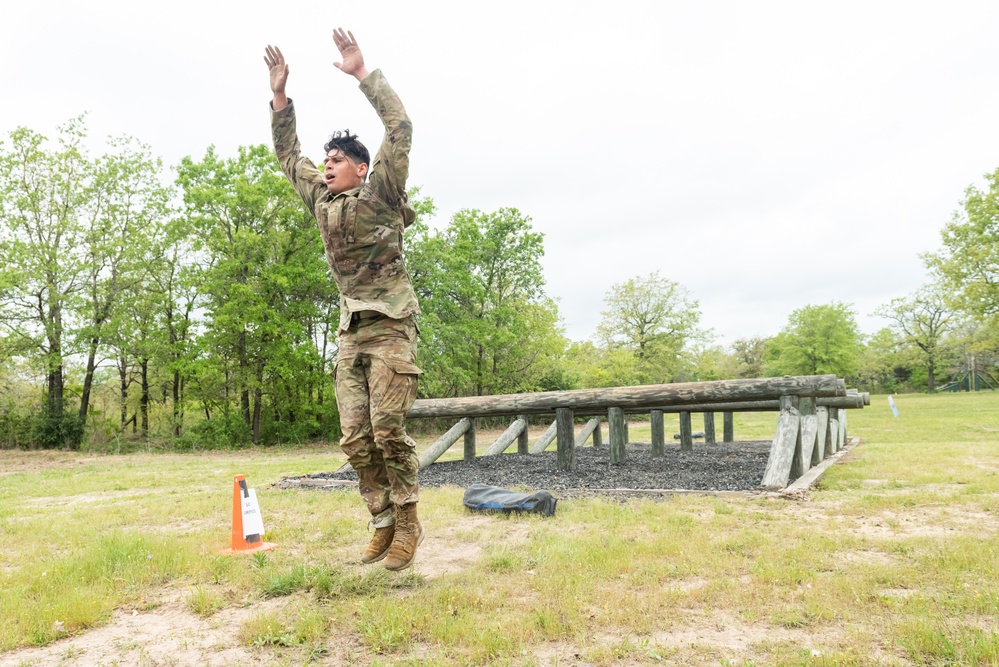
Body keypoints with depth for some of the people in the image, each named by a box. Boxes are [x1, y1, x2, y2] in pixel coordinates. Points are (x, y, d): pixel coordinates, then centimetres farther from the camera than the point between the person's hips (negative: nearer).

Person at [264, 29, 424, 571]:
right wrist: (279, 95, 19)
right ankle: (383, 524, 13)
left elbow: (400, 129, -9)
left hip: (389, 327, -6)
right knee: (355, 438, 2)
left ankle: (408, 524, 4)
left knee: (388, 430, -11)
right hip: (350, 330, 7)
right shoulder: (321, 201, 17)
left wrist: (362, 73, -8)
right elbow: (288, 154, 26)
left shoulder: (379, 194, 0)